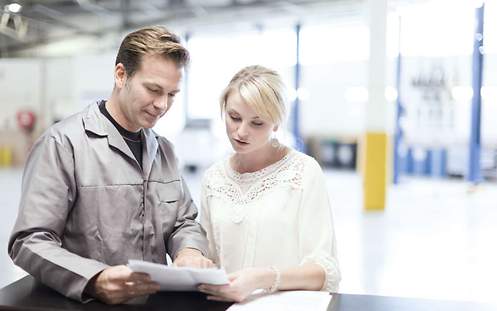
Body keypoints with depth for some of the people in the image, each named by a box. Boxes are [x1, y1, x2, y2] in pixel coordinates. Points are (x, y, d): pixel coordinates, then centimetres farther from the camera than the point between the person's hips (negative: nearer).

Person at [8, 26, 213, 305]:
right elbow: (31, 242, -15)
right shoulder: (64, 143, -10)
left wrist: (190, 250, -8)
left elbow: (185, 221, 14)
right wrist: (95, 281, -30)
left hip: (154, 301, 5)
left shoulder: (164, 149, 10)